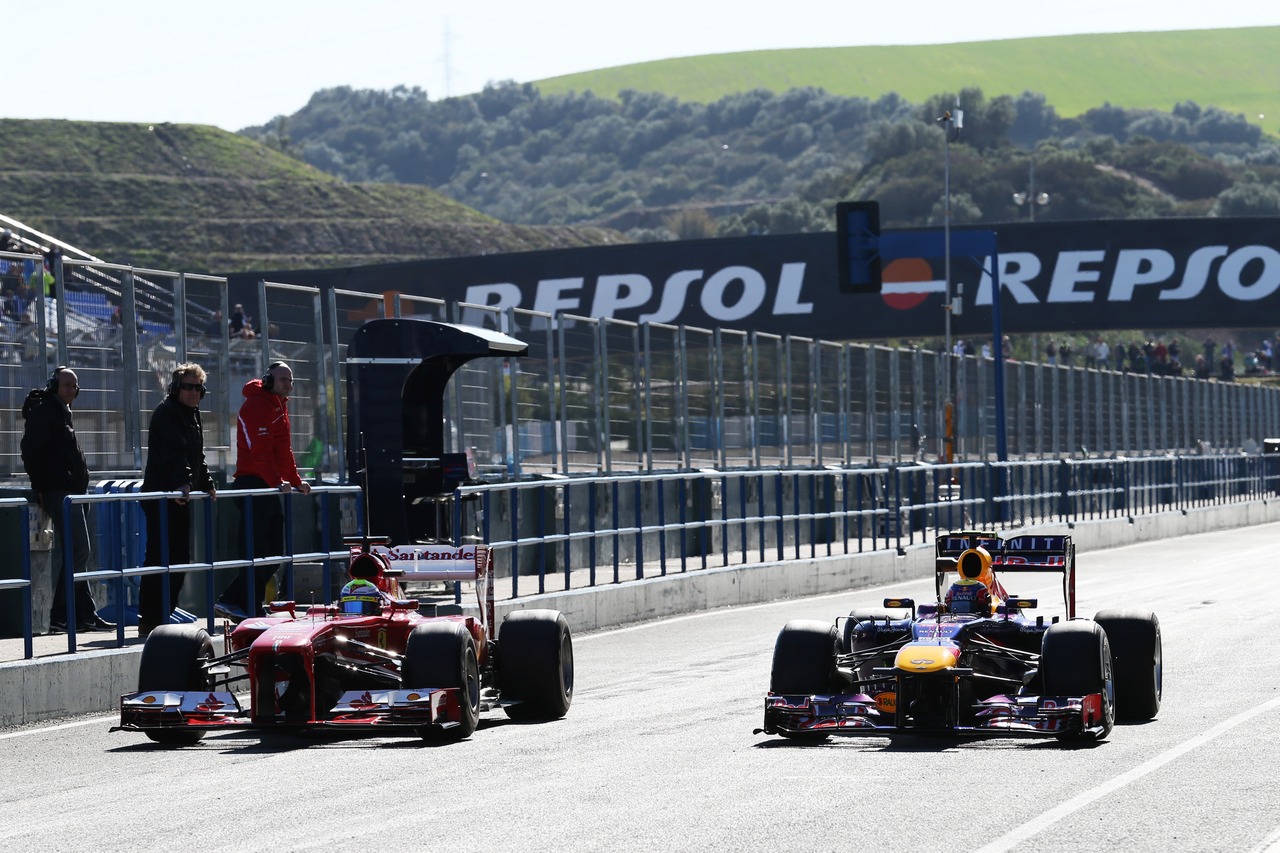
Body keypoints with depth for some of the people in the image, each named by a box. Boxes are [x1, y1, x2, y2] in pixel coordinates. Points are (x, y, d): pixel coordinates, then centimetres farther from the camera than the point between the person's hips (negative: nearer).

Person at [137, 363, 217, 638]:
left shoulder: (191, 414, 20)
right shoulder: (167, 412, -11)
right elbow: (174, 451, -25)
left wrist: (207, 484, 27)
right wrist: (182, 482, -35)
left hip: (180, 496, 10)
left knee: (179, 559, 11)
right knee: (160, 560, -11)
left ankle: (163, 616, 18)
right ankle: (149, 622, -10)